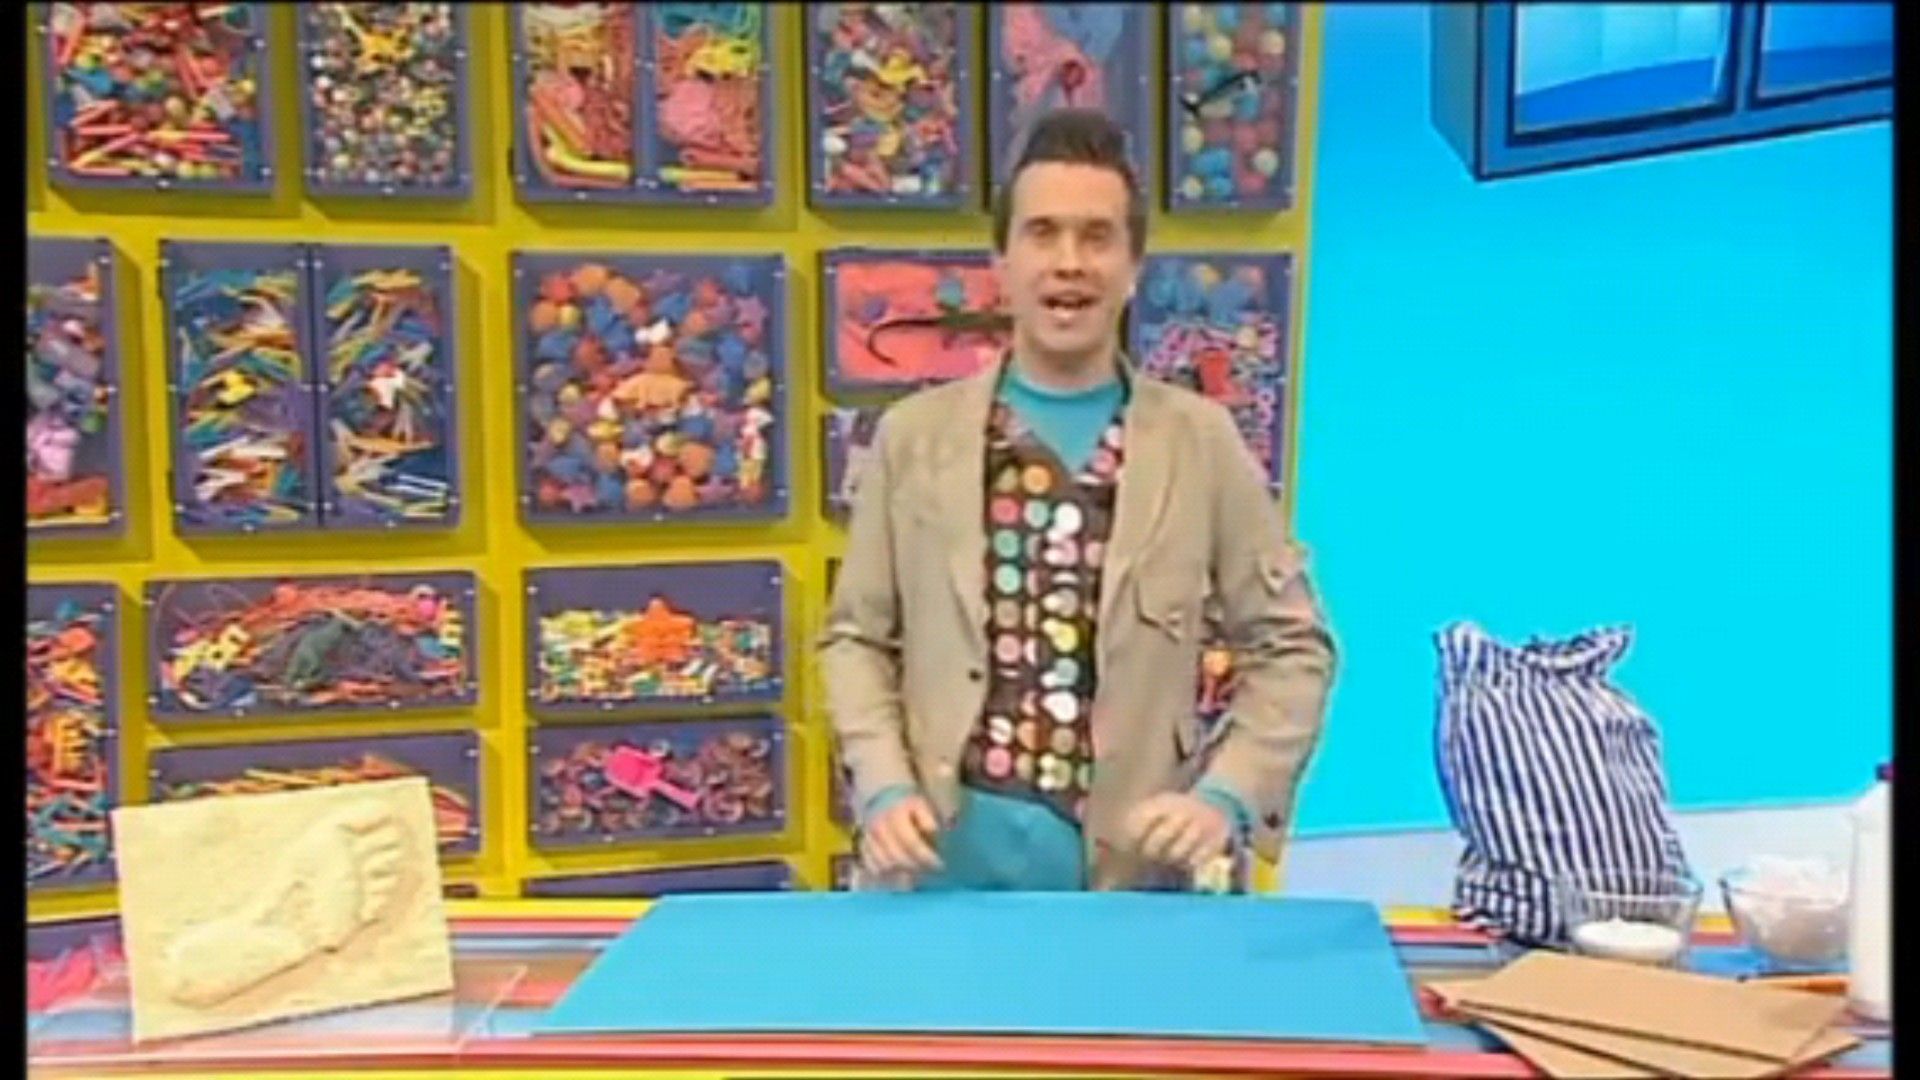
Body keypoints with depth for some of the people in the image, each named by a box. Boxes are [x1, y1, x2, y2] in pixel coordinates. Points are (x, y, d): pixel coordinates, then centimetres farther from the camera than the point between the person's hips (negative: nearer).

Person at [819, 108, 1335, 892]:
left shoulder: (1201, 441, 0)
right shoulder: (913, 436, 3)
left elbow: (1289, 645, 4)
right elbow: (856, 637, 7)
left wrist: (1227, 797, -9)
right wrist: (883, 787, -7)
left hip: (1131, 870, 0)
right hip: (945, 859, 1)